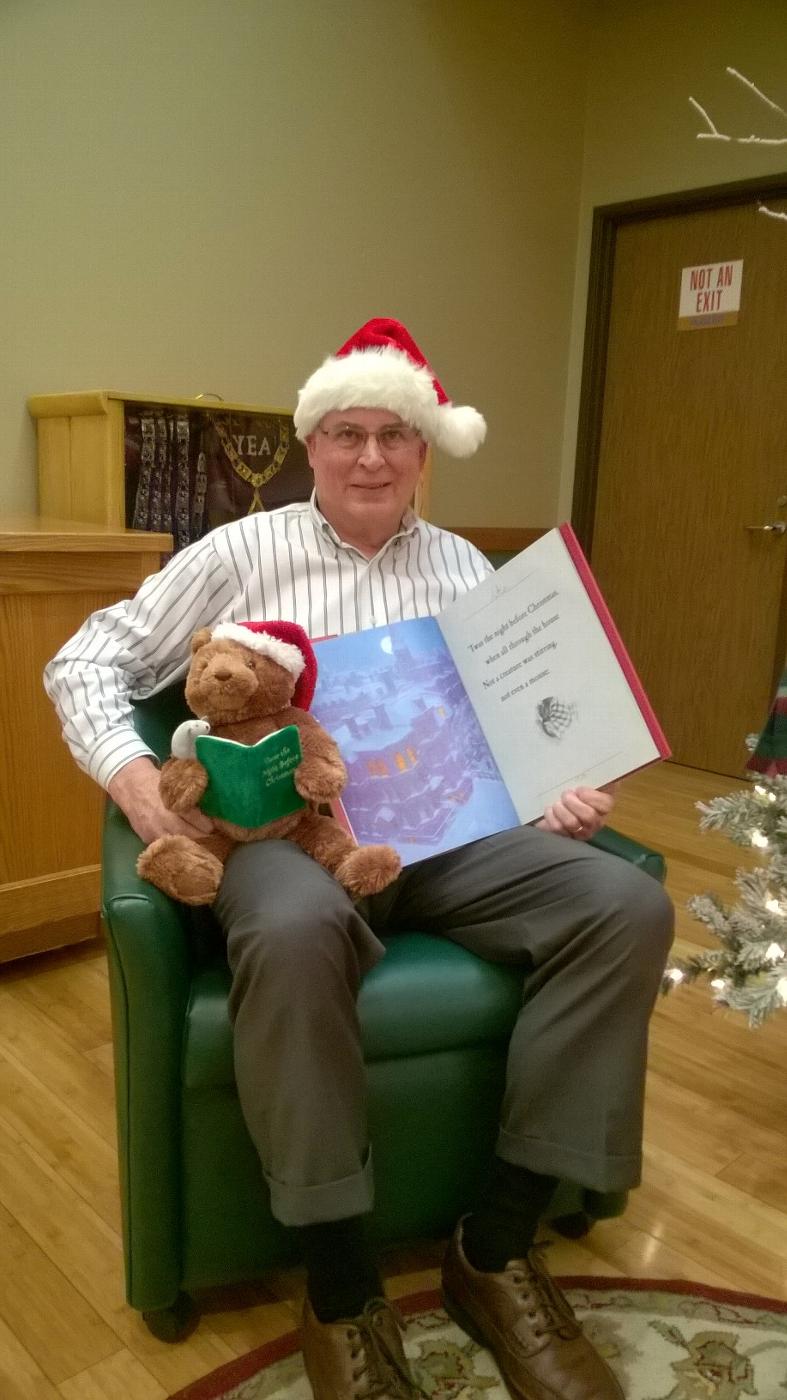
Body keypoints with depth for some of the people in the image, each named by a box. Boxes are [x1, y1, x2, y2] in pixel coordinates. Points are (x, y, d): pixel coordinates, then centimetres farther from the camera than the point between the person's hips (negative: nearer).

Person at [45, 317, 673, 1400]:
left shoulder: (464, 570, 17)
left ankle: (497, 1247, -10)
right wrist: (131, 774, -12)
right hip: (287, 829, -3)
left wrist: (561, 789, -7)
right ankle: (341, 1287, -18)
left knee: (628, 905, -22)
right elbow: (88, 662, 8)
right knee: (294, 932, -40)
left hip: (447, 831, 4)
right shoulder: (243, 552, 8)